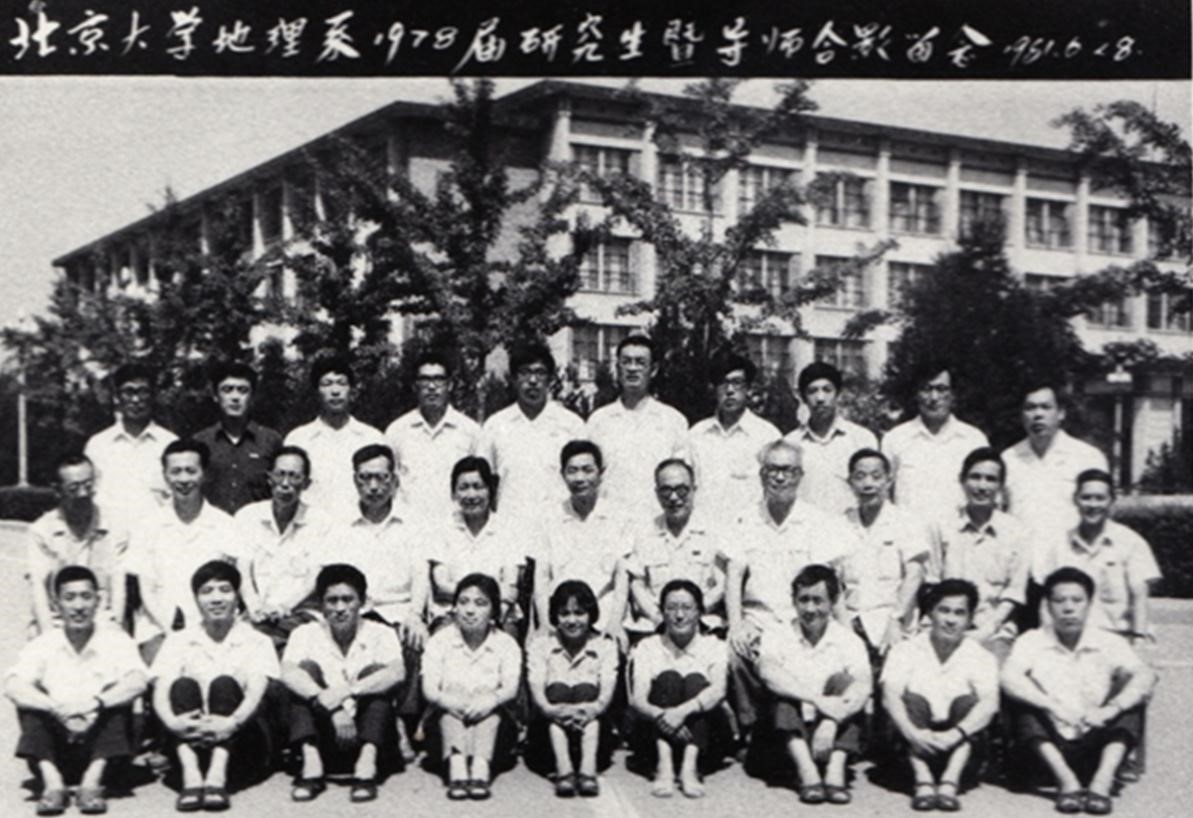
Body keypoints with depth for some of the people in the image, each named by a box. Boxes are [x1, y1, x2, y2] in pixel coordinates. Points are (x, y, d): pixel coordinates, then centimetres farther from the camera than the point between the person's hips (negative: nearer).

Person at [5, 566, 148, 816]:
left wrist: (95, 703, -39)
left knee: (118, 698, -24)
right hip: (57, 747, 1)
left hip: (100, 741, -1)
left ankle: (92, 780, -34)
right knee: (30, 704, -21)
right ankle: (52, 782, -33)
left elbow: (137, 682, -20)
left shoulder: (115, 640, -2)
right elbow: (12, 687, -18)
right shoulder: (42, 645, 0)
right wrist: (58, 709, -36)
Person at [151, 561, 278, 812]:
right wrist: (172, 722, -28)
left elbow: (255, 693, -11)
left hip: (238, 740, -1)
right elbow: (161, 692, -5)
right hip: (189, 736, 1)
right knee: (184, 686, -23)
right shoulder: (178, 641, 11)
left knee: (225, 684, -25)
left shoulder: (257, 642, 7)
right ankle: (191, 775, -43)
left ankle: (218, 774, -44)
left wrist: (232, 722, -33)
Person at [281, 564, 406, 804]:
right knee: (307, 668, -18)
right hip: (322, 734, 1)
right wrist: (331, 708, -36)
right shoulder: (306, 634, -1)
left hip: (367, 733, -1)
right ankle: (311, 764, -29)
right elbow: (288, 674, -22)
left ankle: (366, 763, -32)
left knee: (374, 672, -21)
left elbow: (397, 673, -24)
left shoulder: (379, 633, -2)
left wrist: (347, 690, -38)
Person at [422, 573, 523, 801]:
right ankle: (457, 766, -51)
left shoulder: (506, 644, 4)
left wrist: (492, 699, -34)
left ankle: (480, 766, -49)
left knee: (490, 712, -31)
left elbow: (511, 687, -11)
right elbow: (429, 688, -7)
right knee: (451, 713, -31)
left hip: (488, 716, 0)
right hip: (448, 714, 0)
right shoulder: (439, 641, 4)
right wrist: (447, 700, -31)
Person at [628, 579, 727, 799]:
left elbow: (718, 691, -16)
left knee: (695, 681, -24)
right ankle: (664, 765, -38)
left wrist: (682, 711, -36)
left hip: (704, 733, 0)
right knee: (669, 678, -23)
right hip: (653, 730, 0)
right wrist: (660, 715, -35)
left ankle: (690, 766, -39)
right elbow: (636, 700, -10)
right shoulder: (647, 647, 5)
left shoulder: (714, 647, 5)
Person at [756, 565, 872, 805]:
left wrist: (830, 723, -35)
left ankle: (835, 770, -32)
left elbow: (864, 686, -19)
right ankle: (807, 772, -35)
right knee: (782, 690, -24)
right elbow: (767, 672, -22)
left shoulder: (847, 639, 0)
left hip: (832, 736, 0)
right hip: (791, 732, 0)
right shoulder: (777, 633, 0)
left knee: (844, 682, -21)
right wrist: (817, 700, -35)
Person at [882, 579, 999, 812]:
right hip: (916, 739, 0)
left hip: (957, 744, 0)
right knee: (913, 700, -25)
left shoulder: (981, 657, 0)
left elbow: (989, 704, -17)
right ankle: (923, 780, -37)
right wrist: (912, 733, -34)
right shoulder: (905, 650, 1)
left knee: (967, 702, -23)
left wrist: (954, 735, -35)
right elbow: (890, 696, -15)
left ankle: (951, 781, -34)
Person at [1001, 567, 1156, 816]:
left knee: (1131, 700, -19)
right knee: (1025, 704, -24)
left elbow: (1146, 676, -17)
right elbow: (1009, 678, -21)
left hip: (1094, 744, 1)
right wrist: (1052, 706, -36)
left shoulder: (1109, 643, 1)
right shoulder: (1031, 641, -2)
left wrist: (1111, 708, -34)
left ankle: (1102, 782, -31)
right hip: (1050, 747, -1)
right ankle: (1066, 780, -33)